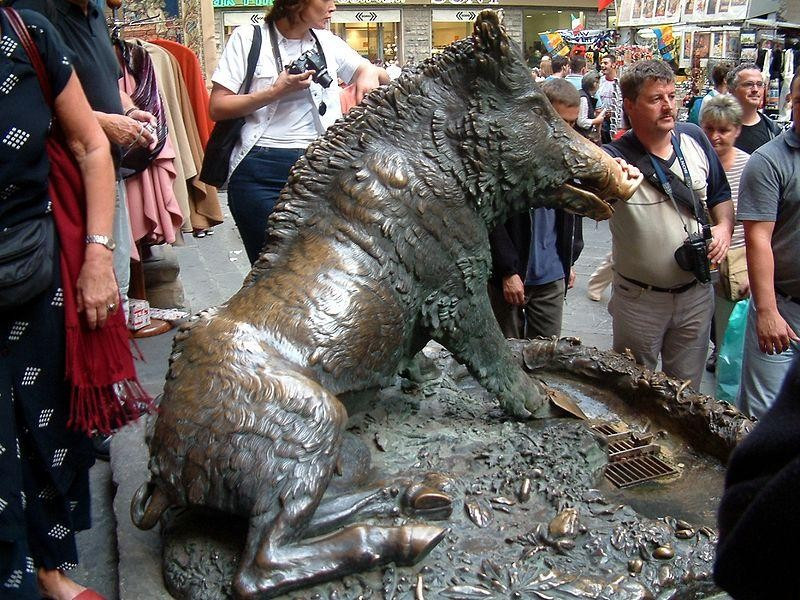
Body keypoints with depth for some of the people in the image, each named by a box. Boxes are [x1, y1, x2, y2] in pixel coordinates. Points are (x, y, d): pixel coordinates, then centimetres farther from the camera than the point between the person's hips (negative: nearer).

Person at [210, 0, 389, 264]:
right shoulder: (248, 38, 3)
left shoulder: (328, 42, 13)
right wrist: (276, 91, -13)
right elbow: (218, 107, -3)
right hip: (259, 170, -3)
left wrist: (370, 72, -4)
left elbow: (383, 77, 20)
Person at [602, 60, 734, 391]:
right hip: (640, 299, -4)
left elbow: (720, 194, 11)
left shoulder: (694, 138, -3)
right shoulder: (616, 158, -19)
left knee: (687, 390, 21)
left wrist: (724, 226, -7)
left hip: (696, 293, 4)